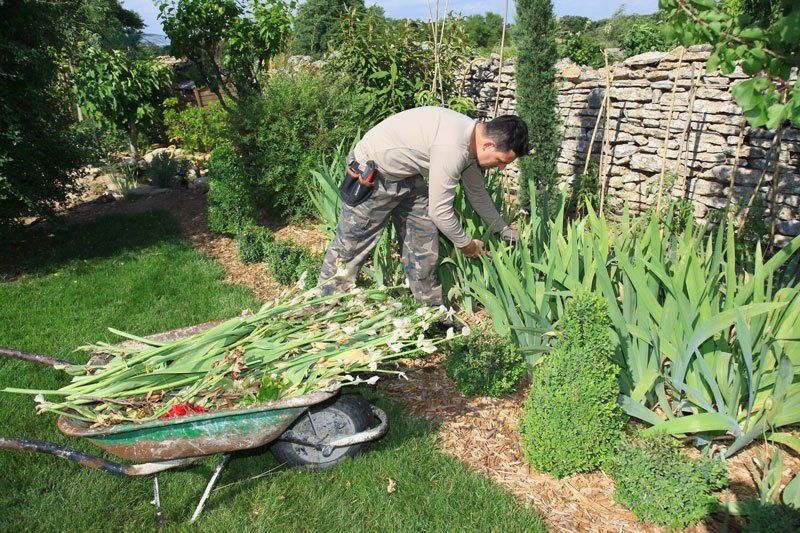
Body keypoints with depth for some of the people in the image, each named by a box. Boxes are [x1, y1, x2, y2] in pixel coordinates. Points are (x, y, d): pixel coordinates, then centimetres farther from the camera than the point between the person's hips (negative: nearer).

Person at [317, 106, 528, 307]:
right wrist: (466, 244, -11)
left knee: (424, 239, 7)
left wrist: (503, 229, 17)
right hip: (371, 174, -9)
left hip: (407, 176, 9)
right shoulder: (452, 149, -35)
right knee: (351, 242, 1)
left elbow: (477, 192, 12)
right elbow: (440, 211, -28)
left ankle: (431, 306, 19)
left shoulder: (473, 138, -5)